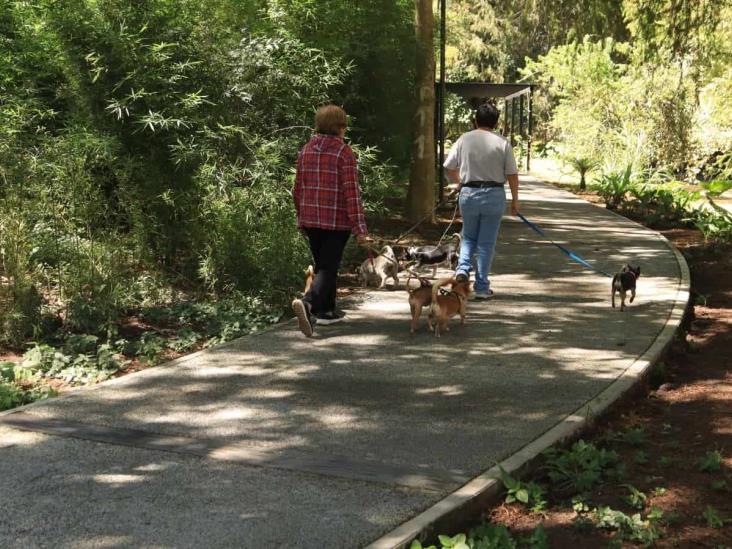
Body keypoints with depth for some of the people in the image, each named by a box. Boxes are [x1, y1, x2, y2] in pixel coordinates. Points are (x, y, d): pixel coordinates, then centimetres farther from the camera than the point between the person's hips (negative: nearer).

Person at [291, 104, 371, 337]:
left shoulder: (306, 151, 6)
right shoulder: (344, 153, -11)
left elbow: (298, 189, 12)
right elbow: (352, 193, -14)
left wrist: (301, 218, 24)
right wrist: (359, 228, -13)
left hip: (310, 220, 6)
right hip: (337, 221, -6)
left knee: (322, 264, 19)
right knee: (328, 267, -4)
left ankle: (326, 311, 27)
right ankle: (308, 302, -26)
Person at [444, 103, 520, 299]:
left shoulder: (464, 139, 1)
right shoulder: (502, 143, -4)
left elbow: (449, 168, 6)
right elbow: (512, 174, -5)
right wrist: (515, 200, 5)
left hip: (468, 194, 1)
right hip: (494, 194, -1)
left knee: (468, 236, 21)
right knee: (486, 242, 5)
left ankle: (462, 268, -1)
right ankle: (481, 287, 7)